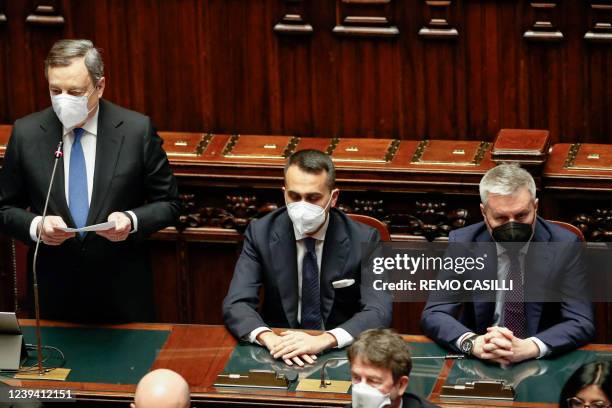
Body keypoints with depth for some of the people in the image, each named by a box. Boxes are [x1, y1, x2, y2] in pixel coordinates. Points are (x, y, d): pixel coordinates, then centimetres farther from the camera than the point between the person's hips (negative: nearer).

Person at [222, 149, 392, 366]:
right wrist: (268, 338, -30)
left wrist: (324, 340, -31)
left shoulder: (363, 240, -5)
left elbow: (379, 312, -14)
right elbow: (236, 304, -8)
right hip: (281, 353, 1)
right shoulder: (261, 233, -1)